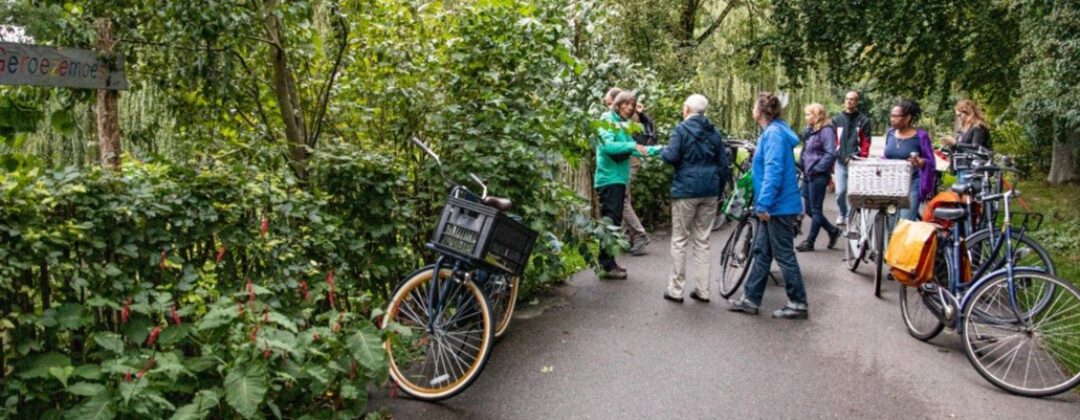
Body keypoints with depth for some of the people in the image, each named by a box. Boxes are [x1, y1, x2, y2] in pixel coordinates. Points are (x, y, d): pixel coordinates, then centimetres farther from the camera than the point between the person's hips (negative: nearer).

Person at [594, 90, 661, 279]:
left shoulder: (623, 124, 17)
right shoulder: (608, 121, -8)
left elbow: (633, 149, 15)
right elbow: (607, 145, -22)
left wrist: (658, 149, 9)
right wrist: (633, 146, -27)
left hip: (619, 178, 9)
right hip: (609, 178, -9)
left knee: (614, 221, 12)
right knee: (610, 221, -10)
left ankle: (608, 262, 18)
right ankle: (607, 266, -8)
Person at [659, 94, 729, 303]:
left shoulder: (682, 129, -6)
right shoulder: (714, 132, 11)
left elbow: (671, 156, -16)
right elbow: (723, 163, 13)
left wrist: (663, 151, 6)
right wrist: (718, 188, 20)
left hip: (686, 191, -5)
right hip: (710, 191, 5)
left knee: (679, 240, 3)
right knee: (702, 241, 10)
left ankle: (675, 290, 5)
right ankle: (702, 290, 12)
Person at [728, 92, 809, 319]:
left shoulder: (774, 133, -17)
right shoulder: (771, 132, 14)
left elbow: (774, 171, -24)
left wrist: (764, 203, -22)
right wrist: (762, 203, 23)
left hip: (778, 205, -10)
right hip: (772, 205, 10)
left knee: (784, 255, -1)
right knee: (761, 252, 13)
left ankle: (798, 304, 9)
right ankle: (750, 299, 19)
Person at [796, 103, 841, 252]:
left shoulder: (826, 131, -12)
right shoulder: (811, 130, 15)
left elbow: (831, 154, -21)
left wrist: (817, 169, -18)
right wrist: (805, 167, 12)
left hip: (818, 176, -9)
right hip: (809, 175, 9)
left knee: (815, 210, 1)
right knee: (809, 209, 12)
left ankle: (810, 242, 9)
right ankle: (832, 230, 27)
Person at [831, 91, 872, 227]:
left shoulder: (863, 120, 6)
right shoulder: (837, 119, 11)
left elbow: (866, 142, 1)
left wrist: (862, 159, -10)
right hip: (840, 161, 1)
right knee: (840, 191, -1)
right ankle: (843, 214, 21)